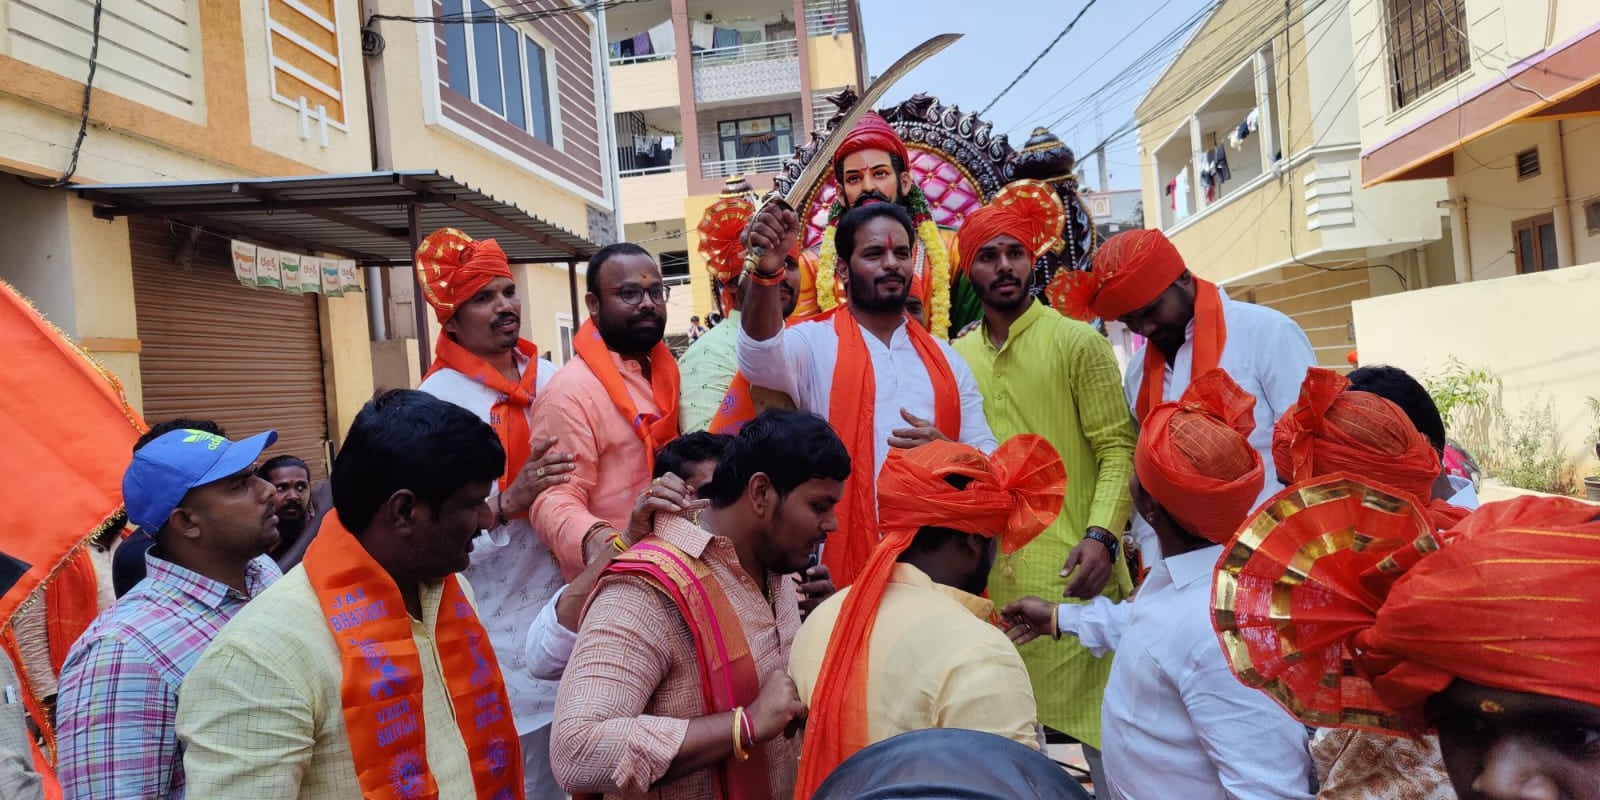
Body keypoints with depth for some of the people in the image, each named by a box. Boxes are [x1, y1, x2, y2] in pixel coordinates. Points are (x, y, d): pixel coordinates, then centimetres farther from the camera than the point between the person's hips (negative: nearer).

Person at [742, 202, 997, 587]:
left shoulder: (945, 359, 13)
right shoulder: (814, 344, -1)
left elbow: (989, 459, 12)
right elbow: (762, 359, -23)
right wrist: (767, 271, -41)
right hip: (847, 564, -4)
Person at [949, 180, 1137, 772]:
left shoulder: (1078, 343, -1)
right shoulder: (956, 357, 11)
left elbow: (1118, 449, -5)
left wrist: (1101, 536, -19)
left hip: (1070, 569, -4)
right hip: (990, 576, 4)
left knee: (1103, 732, 2)